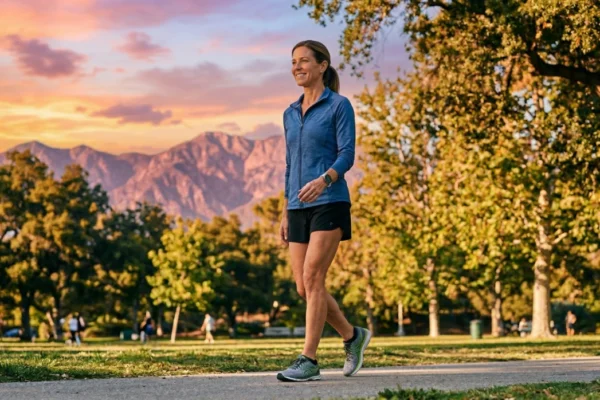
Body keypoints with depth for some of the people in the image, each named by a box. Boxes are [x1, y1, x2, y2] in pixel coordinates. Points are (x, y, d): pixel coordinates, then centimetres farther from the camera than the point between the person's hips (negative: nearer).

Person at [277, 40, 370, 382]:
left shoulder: (340, 105, -3)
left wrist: (322, 181, -32)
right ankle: (353, 336, 24)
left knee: (312, 280, -15)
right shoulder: (291, 114, 17)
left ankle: (309, 361, -10)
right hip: (300, 210, 7)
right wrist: (286, 215, 16)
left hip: (329, 204, -7)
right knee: (304, 288, 3)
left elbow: (347, 156, -13)